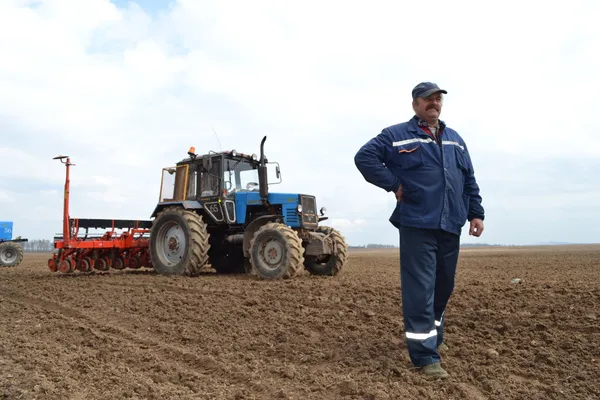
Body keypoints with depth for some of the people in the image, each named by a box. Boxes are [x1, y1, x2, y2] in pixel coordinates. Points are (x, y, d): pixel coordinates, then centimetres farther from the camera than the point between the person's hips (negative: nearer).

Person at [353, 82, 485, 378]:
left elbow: (469, 181, 20)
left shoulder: (455, 139, 19)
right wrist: (394, 184, -10)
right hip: (417, 225, -6)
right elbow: (364, 157, -6)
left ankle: (435, 335, 37)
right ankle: (425, 356, -1)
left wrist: (476, 213, 12)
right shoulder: (396, 135, 1)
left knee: (443, 286, 15)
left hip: (450, 225, 6)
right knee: (420, 289, -7)